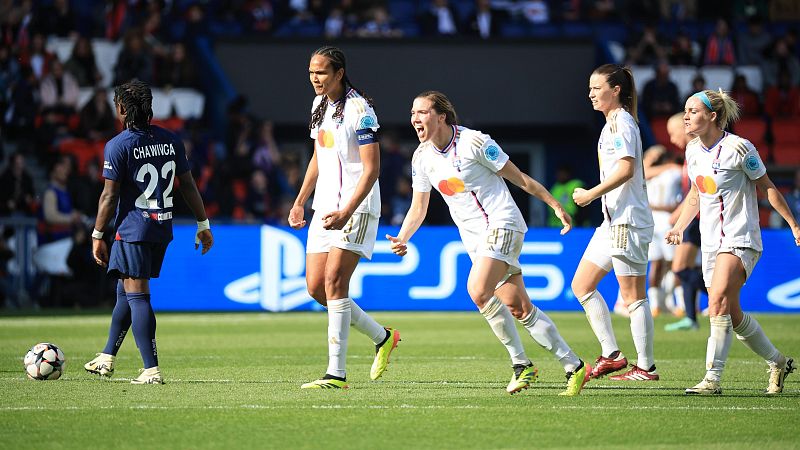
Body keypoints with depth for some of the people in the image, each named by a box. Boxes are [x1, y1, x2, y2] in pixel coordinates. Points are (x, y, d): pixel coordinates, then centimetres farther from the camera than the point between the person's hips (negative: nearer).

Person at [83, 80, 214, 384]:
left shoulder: (118, 146, -10)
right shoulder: (170, 140, 7)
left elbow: (109, 196, -11)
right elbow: (188, 185, 10)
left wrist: (98, 236, -4)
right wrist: (203, 225, 16)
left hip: (132, 230, -7)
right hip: (163, 228, 7)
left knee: (136, 295, -6)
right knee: (125, 291, 20)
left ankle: (151, 369, -13)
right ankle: (106, 359, 29)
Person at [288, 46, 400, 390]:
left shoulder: (359, 109, -14)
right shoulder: (319, 105, 12)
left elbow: (371, 168, -18)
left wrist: (347, 212, -26)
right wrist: (300, 202, 20)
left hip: (356, 207, -9)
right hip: (324, 207, 9)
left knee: (334, 282, -17)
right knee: (316, 287, 4)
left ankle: (336, 373, -16)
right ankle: (382, 337, 22)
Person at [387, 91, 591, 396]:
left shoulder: (474, 142, -13)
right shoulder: (422, 157, 6)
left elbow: (519, 178, -6)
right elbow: (418, 208, 13)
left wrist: (556, 206, -2)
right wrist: (402, 239, -5)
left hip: (502, 224, -6)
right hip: (474, 237, 7)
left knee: (479, 292, -25)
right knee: (517, 308, 1)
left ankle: (521, 364, -13)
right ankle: (573, 366, 8)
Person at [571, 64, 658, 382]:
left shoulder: (621, 122, -11)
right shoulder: (613, 123, 18)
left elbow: (626, 168, -22)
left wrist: (591, 195, -17)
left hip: (627, 221, -11)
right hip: (613, 221, 11)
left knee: (632, 296, -7)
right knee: (581, 285, 10)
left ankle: (646, 367, -2)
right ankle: (611, 354, 9)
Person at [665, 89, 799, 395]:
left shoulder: (738, 148, -13)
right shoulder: (693, 151, 7)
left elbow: (767, 187, -4)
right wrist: (678, 228, 9)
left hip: (740, 240, -8)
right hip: (711, 242, 8)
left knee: (718, 301, -25)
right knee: (732, 316, 10)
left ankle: (712, 378, -26)